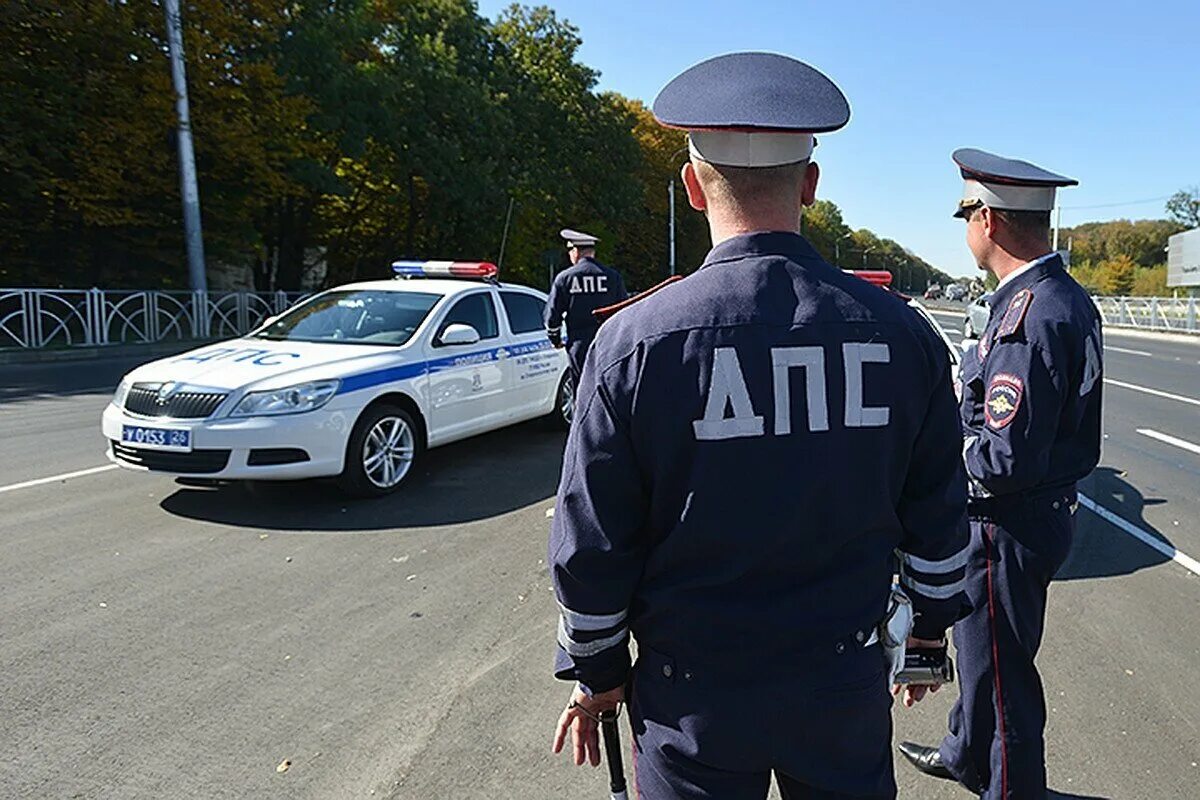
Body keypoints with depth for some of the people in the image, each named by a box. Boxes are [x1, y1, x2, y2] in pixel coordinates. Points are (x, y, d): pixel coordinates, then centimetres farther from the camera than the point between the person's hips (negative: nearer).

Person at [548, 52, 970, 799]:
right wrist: (931, 627, 18)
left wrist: (596, 674, 5)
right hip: (846, 691, 3)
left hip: (694, 702, -2)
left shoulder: (634, 342, -17)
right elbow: (939, 520, 2)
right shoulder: (902, 334, -9)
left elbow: (591, 548, -10)